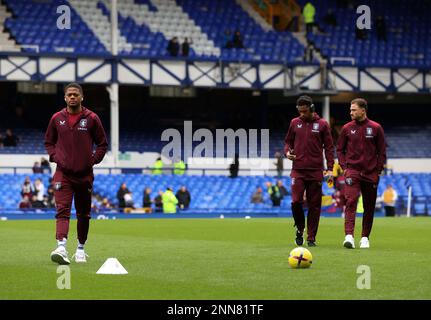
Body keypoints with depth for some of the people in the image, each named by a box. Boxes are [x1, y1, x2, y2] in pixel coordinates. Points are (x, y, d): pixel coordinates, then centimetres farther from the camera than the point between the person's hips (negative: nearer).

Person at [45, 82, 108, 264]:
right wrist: (54, 157, 2)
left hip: (84, 174, 1)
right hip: (63, 173, -1)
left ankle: (80, 249, 25)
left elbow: (102, 144, 8)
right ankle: (61, 248, -29)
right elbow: (48, 142, 17)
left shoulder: (91, 118, 0)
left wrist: (93, 160, -4)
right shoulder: (57, 118, 4)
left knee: (83, 214, 11)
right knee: (62, 210, -16)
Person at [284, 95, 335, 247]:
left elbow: (329, 147, 4)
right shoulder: (295, 123, 8)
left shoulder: (322, 124, 3)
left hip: (315, 171, -1)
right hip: (298, 170, 1)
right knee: (296, 201, -10)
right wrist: (288, 151, -4)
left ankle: (311, 238, 9)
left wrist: (330, 168, -3)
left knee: (314, 205, 1)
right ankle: (300, 229, 14)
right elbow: (288, 141, 19)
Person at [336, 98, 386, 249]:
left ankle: (365, 237, 19)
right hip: (352, 171, -1)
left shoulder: (376, 128, 1)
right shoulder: (347, 128, 4)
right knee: (350, 202, -17)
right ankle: (349, 236, -25)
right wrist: (344, 166, 1)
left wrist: (378, 170, 0)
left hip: (371, 173, 1)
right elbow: (340, 149, 12)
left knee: (369, 207, 7)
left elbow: (382, 151, 6)